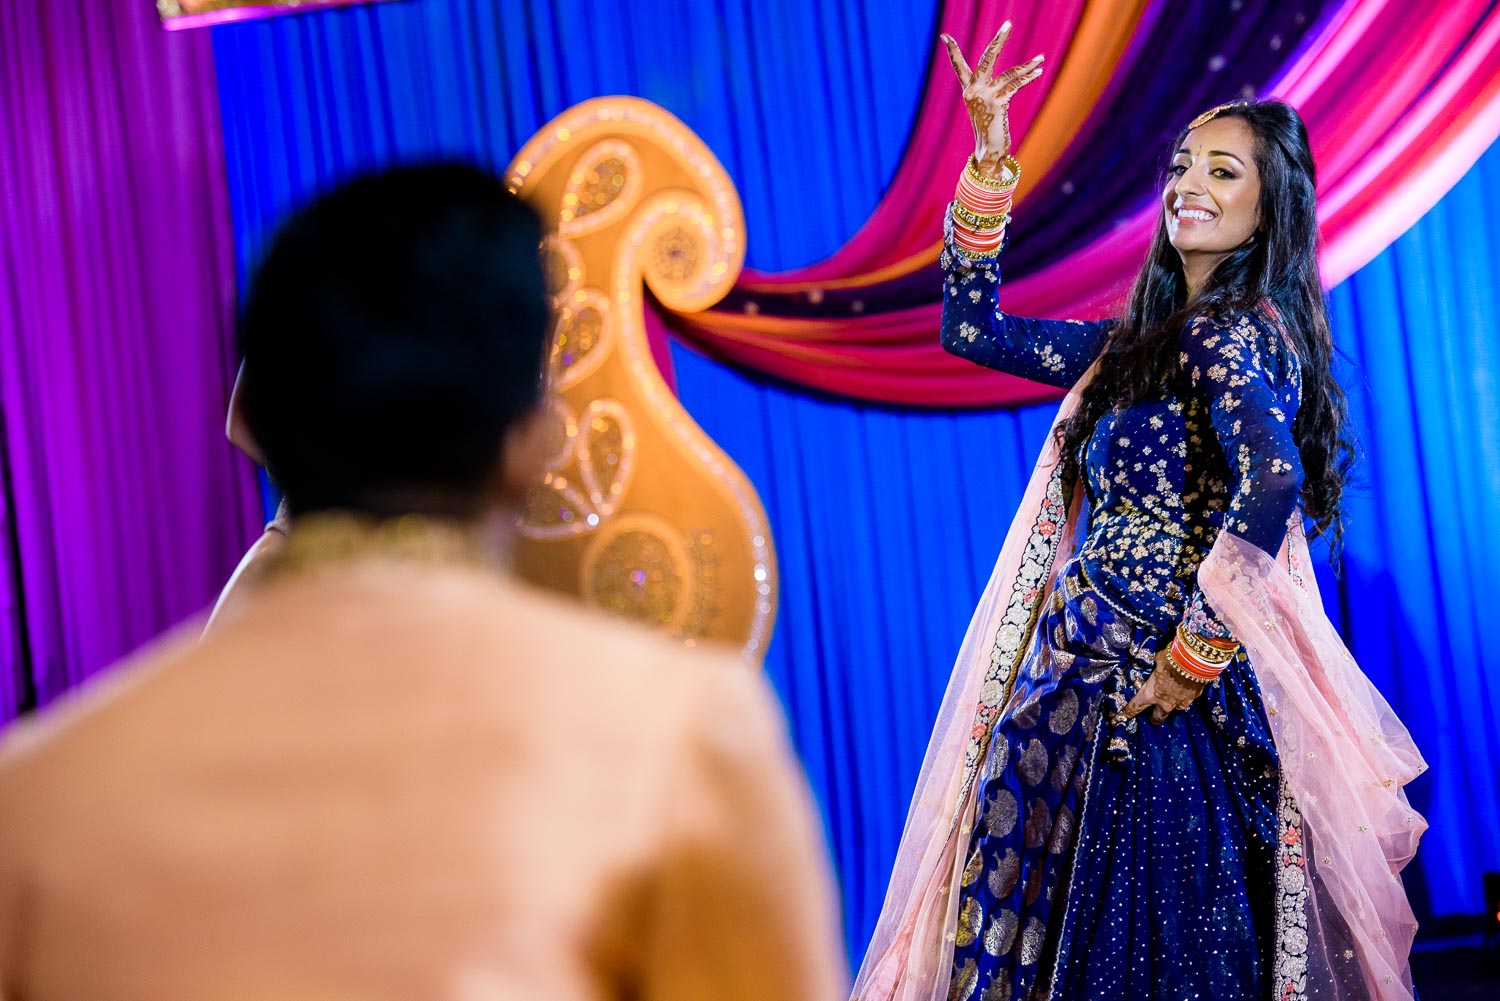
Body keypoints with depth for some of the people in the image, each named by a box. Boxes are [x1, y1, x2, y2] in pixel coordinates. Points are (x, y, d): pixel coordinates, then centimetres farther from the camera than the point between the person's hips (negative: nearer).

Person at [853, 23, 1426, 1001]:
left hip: (1155, 709, -9)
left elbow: (1272, 484, -28)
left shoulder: (1228, 333, -12)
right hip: (1094, 692, 9)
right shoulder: (1142, 338, 14)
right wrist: (990, 164, 11)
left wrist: (1195, 660, -21)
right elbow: (973, 328, 19)